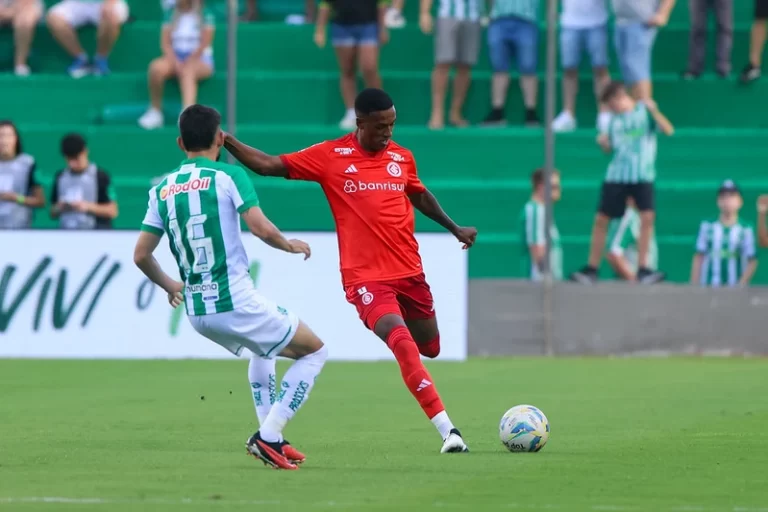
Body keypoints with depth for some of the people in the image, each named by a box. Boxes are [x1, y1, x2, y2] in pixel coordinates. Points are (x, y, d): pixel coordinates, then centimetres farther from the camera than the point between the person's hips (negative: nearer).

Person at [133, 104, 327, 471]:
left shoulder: (162, 190, 8)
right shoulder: (229, 176, -7)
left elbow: (141, 255, 8)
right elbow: (260, 228, -18)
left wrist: (169, 286, 27)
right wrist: (290, 245, 3)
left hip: (196, 310, 7)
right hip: (235, 301, -7)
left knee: (264, 349, 34)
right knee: (315, 351, 9)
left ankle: (270, 437, 27)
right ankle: (267, 437, -3)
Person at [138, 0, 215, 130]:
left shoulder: (205, 15, 2)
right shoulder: (170, 14, 12)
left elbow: (204, 44, -7)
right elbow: (166, 43, 4)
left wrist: (187, 63, -16)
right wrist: (176, 62, -14)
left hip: (200, 59, -4)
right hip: (175, 57, 4)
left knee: (187, 71, -39)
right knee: (156, 67, -30)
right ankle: (155, 112, -21)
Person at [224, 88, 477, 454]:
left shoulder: (401, 157, 7)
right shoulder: (331, 156, -4)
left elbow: (420, 196, 27)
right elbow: (268, 165, -2)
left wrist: (455, 229, 35)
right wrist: (227, 142, -13)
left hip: (409, 271, 5)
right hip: (366, 276, -5)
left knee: (429, 347, 12)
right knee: (401, 341, -23)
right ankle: (447, 430, -23)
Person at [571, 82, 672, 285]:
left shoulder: (644, 111, -2)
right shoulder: (615, 119, 10)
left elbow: (668, 130, -12)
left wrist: (654, 111, -28)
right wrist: (603, 143, -4)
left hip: (643, 175, -4)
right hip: (616, 175, 4)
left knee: (647, 217, -16)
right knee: (601, 220, 1)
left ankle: (642, 269, -9)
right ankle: (591, 269, 10)